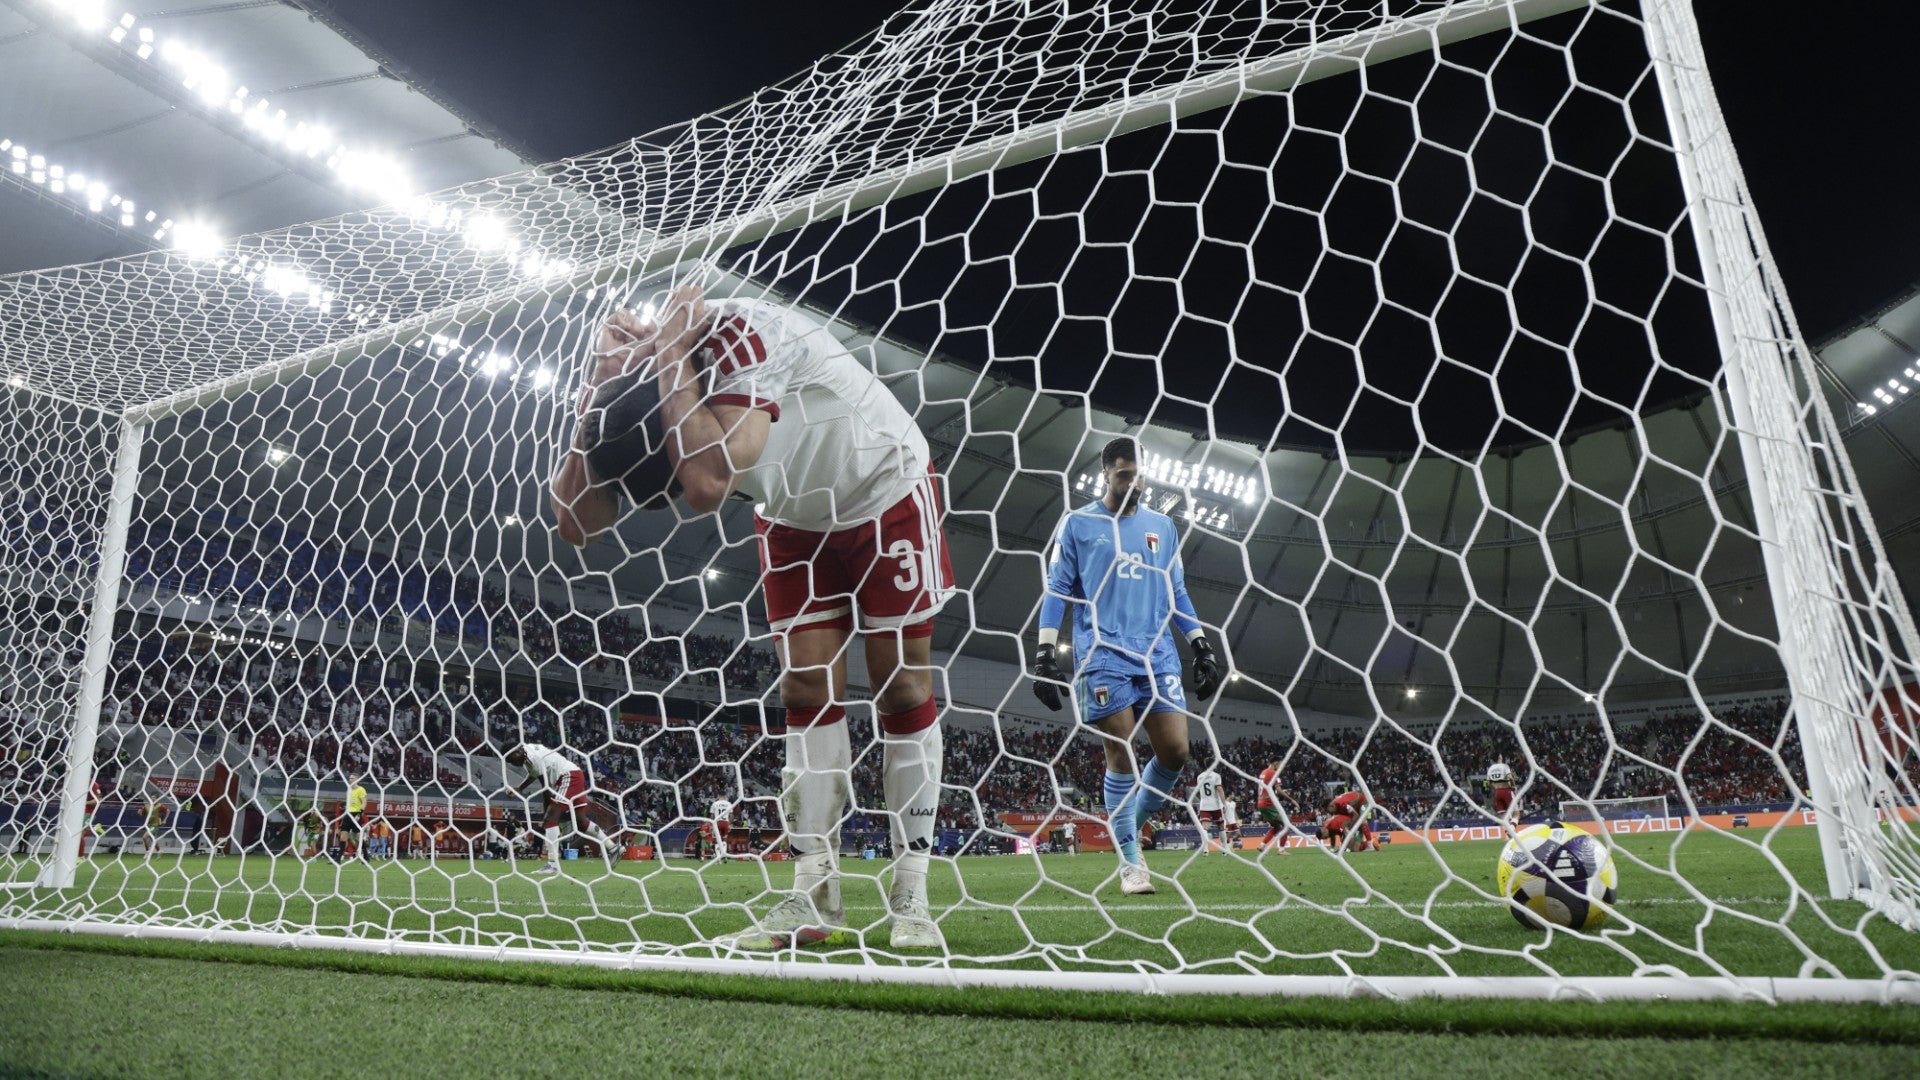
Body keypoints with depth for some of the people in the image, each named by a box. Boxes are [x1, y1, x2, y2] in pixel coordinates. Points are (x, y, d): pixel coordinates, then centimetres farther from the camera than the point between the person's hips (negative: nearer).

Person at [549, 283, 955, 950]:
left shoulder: (734, 333, -37)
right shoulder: (634, 389, -15)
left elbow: (708, 486, -50)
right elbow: (576, 524, -19)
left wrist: (668, 351, -40)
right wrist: (600, 385, -26)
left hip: (885, 491, -6)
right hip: (795, 519, 6)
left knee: (901, 687, -5)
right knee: (807, 690, -2)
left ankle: (910, 896, 3)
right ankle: (816, 899, 3)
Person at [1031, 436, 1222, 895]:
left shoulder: (1162, 526, 16)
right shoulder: (1078, 524, 5)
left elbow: (1176, 594, 20)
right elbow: (1057, 590, 3)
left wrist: (1202, 648, 13)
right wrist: (1044, 655, -4)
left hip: (1158, 654, 4)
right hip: (1103, 656, -4)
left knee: (1175, 751, -3)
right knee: (1122, 756, -5)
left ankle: (1128, 825, 22)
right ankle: (1130, 861, 8)